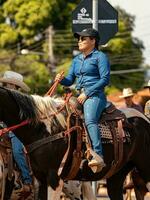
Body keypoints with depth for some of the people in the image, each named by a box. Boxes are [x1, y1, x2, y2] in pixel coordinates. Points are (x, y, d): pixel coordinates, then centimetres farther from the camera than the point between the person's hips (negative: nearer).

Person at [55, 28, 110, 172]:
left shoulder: (100, 57, -1)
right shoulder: (77, 60, 21)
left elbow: (105, 79, -10)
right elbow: (70, 80, 20)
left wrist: (87, 93, -15)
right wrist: (61, 79, -5)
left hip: (94, 95, -9)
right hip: (80, 96, 9)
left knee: (90, 120, -33)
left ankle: (98, 156, -48)